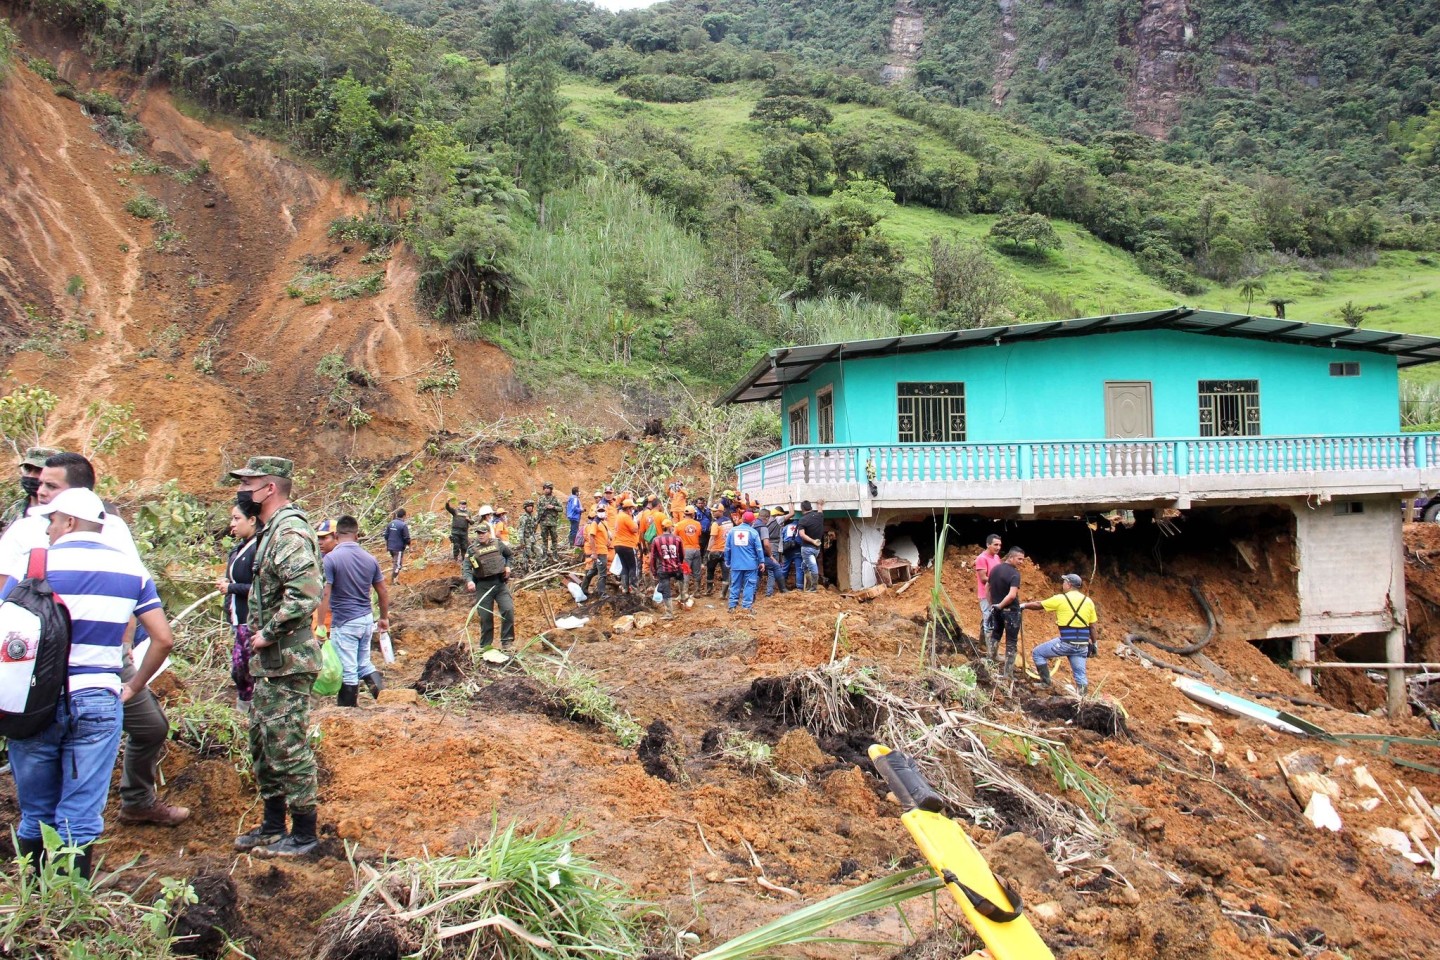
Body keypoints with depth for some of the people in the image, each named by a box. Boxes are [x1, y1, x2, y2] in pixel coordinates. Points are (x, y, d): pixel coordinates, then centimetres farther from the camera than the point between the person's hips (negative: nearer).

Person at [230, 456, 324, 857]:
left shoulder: (289, 532, -19)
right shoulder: (273, 530, 14)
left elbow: (306, 593, -31)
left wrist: (267, 635, -21)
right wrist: (257, 631, 12)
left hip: (286, 662, -11)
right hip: (269, 662, 11)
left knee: (288, 747, -2)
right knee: (262, 742, 18)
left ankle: (304, 834, 9)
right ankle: (273, 825, 30)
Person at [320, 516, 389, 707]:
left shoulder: (331, 558, -13)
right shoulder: (369, 558, 4)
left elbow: (325, 594, -18)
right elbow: (383, 592, 9)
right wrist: (384, 618, 22)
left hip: (344, 622, -5)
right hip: (367, 619, 5)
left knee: (348, 670, 3)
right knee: (364, 663, 20)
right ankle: (379, 688, 1)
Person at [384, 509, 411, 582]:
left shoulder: (391, 523, 4)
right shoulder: (404, 525, -17)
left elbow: (386, 535, 11)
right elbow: (407, 538, -15)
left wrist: (386, 545, 22)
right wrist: (409, 546, 0)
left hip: (391, 547, 7)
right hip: (399, 548, -7)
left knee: (394, 562, 23)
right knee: (397, 564, 0)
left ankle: (395, 578, 30)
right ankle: (393, 580, 1)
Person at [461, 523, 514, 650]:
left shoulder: (498, 543, 6)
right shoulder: (472, 549, 0)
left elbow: (508, 554, 25)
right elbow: (466, 567, -9)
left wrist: (507, 566, 9)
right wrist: (469, 581, -26)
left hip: (500, 583, 1)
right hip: (483, 586, -1)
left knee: (508, 610, -12)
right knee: (485, 617, 3)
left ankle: (507, 641, 0)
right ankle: (485, 646, 15)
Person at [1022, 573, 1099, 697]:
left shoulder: (1060, 599, -4)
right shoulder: (1088, 601, 8)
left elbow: (1038, 605, 6)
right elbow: (1093, 627, 10)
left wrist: (1023, 605, 22)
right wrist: (1093, 644, 19)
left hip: (1066, 642, -5)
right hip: (1082, 645, 5)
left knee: (1038, 653, 15)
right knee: (1081, 675, 10)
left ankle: (1046, 682, 16)